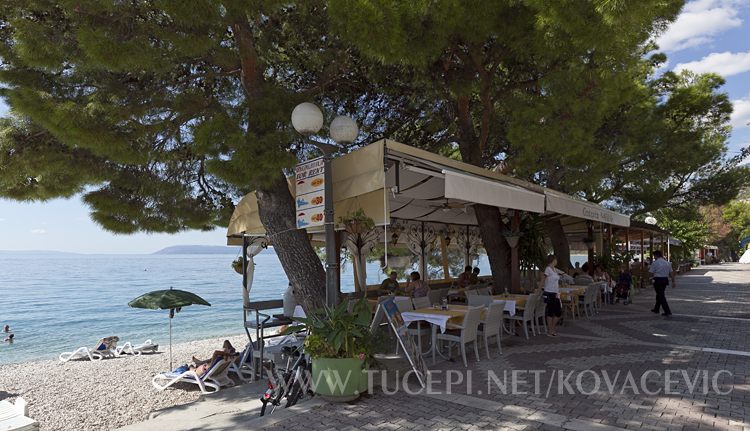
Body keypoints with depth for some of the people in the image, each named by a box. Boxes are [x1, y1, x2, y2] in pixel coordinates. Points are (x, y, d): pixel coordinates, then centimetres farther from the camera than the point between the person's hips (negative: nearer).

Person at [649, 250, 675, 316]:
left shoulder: (655, 263, -9)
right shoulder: (667, 262, 10)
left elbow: (651, 273, -9)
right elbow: (671, 273, 9)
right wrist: (673, 281, 12)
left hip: (658, 280, -7)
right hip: (665, 280, 7)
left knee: (661, 296, -2)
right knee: (660, 294, 19)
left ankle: (667, 311, -7)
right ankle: (656, 309, 31)